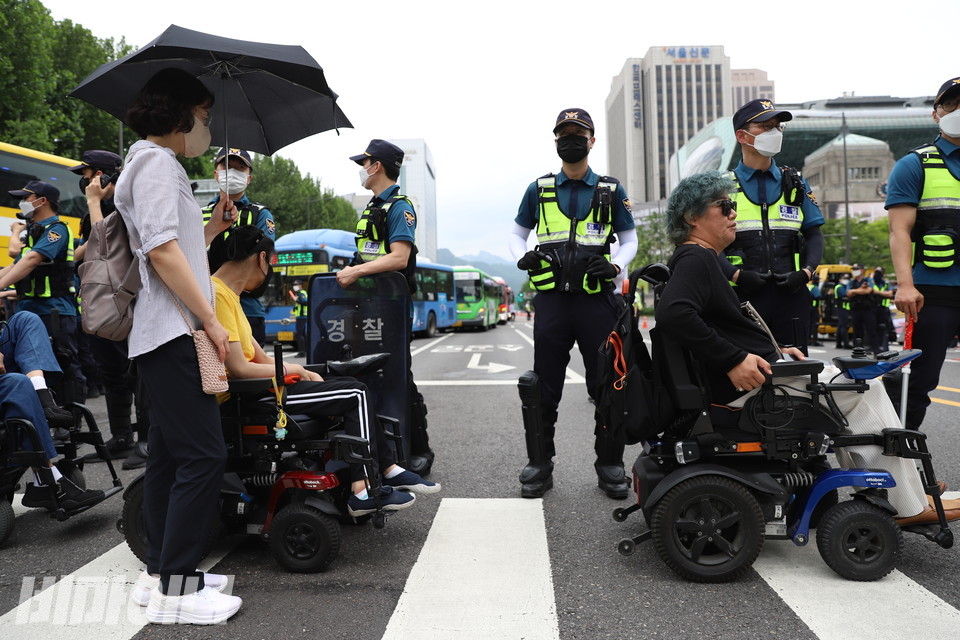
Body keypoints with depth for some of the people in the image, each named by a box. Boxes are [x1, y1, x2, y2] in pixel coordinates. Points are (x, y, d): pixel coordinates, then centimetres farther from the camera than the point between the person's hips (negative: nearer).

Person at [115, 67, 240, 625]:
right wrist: (211, 319, -17)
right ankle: (176, 589, -5)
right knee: (204, 455, -11)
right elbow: (162, 249, -18)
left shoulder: (161, 165, 25)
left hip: (166, 334, 11)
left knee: (171, 454, 13)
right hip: (173, 331, -11)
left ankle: (160, 572, 21)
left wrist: (215, 225, 18)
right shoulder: (156, 160, -7)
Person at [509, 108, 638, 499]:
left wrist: (615, 266, -6)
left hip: (597, 300, 0)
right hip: (551, 299, 1)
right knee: (544, 389, 4)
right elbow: (517, 233, 18)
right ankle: (539, 465, 14)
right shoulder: (539, 189, 12)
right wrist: (524, 258, -4)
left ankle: (609, 466, 15)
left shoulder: (611, 191, 11)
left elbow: (629, 239, 14)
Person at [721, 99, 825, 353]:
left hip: (790, 294, 3)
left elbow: (814, 235, 14)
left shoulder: (795, 184, 14)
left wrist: (806, 272, -4)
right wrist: (737, 274, -15)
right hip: (741, 295, -3)